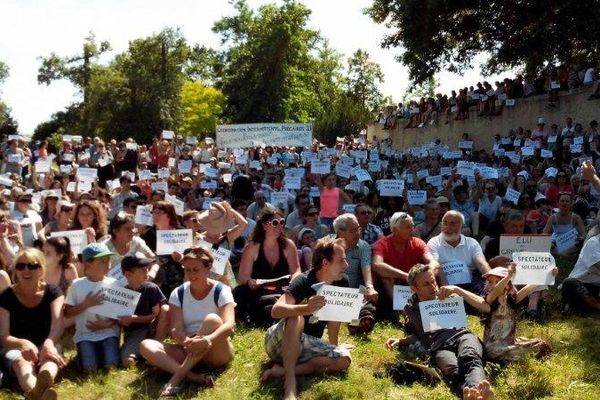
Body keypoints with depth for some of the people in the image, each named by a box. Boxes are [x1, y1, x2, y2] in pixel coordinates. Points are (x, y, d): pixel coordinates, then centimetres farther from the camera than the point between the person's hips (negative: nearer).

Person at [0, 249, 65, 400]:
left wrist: (49, 343, -47)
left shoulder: (53, 293, -5)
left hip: (45, 345, 1)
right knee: (22, 362, -37)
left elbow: (57, 324, -23)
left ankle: (44, 382, -74)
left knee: (50, 356, -36)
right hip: (15, 347, -1)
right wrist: (23, 343, -41)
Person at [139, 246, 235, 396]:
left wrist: (209, 339, -44)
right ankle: (193, 377, -40)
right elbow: (175, 329, -9)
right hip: (189, 350, 4)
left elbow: (230, 325, -22)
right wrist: (187, 342, -33)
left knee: (212, 320, -33)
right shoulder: (178, 293, 3)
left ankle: (176, 378, -36)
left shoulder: (221, 291, -7)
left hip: (217, 353, -3)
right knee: (146, 346, -19)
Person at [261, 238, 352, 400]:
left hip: (307, 344, 6)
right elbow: (276, 311, -35)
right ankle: (290, 384, -41)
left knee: (344, 359, -20)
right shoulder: (303, 281, -21)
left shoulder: (341, 285, -4)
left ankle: (282, 371, -23)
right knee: (296, 318, -36)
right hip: (280, 342, -5)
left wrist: (333, 348, 6)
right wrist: (306, 309, -51)